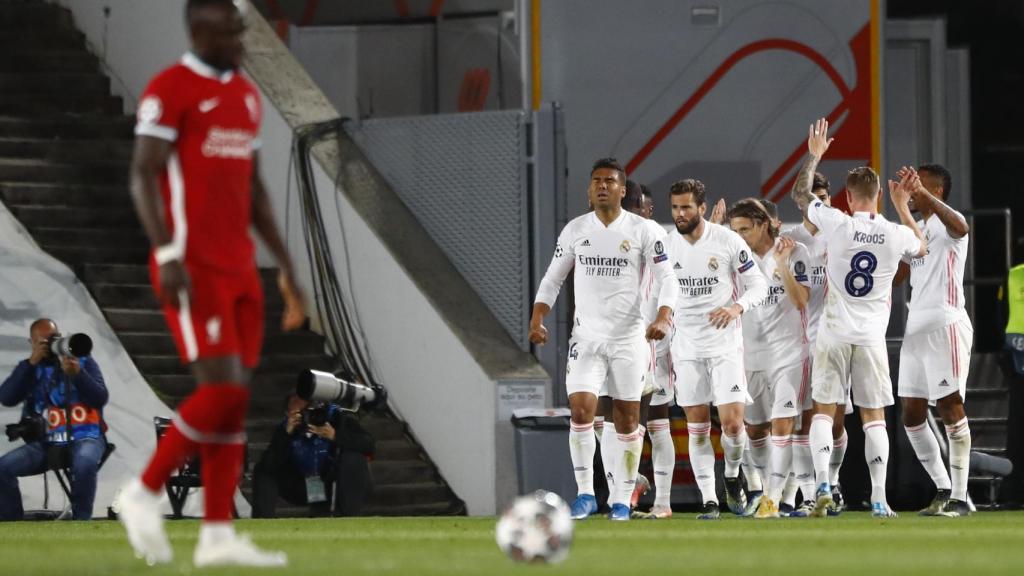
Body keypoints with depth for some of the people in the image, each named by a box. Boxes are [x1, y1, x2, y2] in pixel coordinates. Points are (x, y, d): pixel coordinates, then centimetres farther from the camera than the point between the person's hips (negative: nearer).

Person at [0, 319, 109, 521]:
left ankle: (81, 522, -25)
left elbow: (101, 399, -4)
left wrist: (77, 374, -20)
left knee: (84, 464, -37)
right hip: (44, 443, 3)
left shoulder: (84, 362, 9)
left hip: (84, 438, -3)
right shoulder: (29, 368, 15)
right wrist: (31, 363, -8)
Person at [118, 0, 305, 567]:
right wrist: (169, 255, -23)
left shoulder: (246, 94, 16)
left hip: (239, 269, 8)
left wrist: (285, 265, 18)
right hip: (192, 268, -8)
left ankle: (217, 536, 4)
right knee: (222, 390, -16)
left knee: (235, 400, 3)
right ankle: (143, 494, 0)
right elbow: (143, 176, -13)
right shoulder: (169, 89, -9)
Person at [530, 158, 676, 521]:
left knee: (627, 419, 3)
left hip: (629, 337, -1)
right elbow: (552, 279, 12)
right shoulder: (574, 230, 5)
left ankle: (622, 499, 13)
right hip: (586, 337, 1)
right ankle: (585, 493, -3)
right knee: (581, 410, -14)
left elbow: (666, 278, -5)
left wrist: (663, 317, -23)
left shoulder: (643, 230, -3)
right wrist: (537, 319, -2)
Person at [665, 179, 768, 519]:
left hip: (725, 344, -3)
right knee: (697, 427, 1)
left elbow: (758, 285, -1)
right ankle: (709, 501, 6)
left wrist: (737, 308, -20)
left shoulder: (728, 241, -8)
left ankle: (732, 476, 19)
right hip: (686, 347, 3)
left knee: (732, 423, -10)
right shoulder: (667, 244, 1)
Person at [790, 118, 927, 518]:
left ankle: (822, 482, -11)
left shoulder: (837, 225, -10)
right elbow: (921, 247, 21)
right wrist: (903, 208, 27)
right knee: (873, 416, 6)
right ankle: (879, 498, 0)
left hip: (834, 334, -1)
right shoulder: (897, 234, -5)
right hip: (872, 335, 1)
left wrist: (815, 154, 21)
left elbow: (800, 194, 9)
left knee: (823, 410, 7)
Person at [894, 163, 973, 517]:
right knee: (912, 415, 8)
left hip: (946, 325, -9)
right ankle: (943, 489, 17)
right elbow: (895, 275, 29)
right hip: (916, 327, 9)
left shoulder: (947, 224, -6)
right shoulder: (916, 230, 21)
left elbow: (960, 227, -33)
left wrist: (921, 194, -43)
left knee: (950, 407, -9)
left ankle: (960, 498, -7)